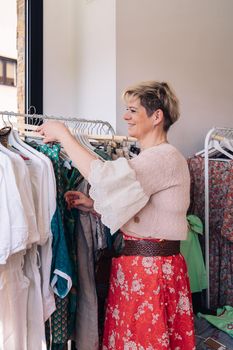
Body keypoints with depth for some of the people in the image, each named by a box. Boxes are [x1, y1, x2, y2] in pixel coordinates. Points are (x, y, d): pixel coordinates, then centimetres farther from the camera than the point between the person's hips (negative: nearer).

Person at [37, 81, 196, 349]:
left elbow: (103, 176, -28)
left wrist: (62, 134, -16)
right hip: (133, 263, 9)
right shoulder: (148, 159, 15)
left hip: (152, 269, -8)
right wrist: (91, 205, 3)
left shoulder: (167, 157, -17)